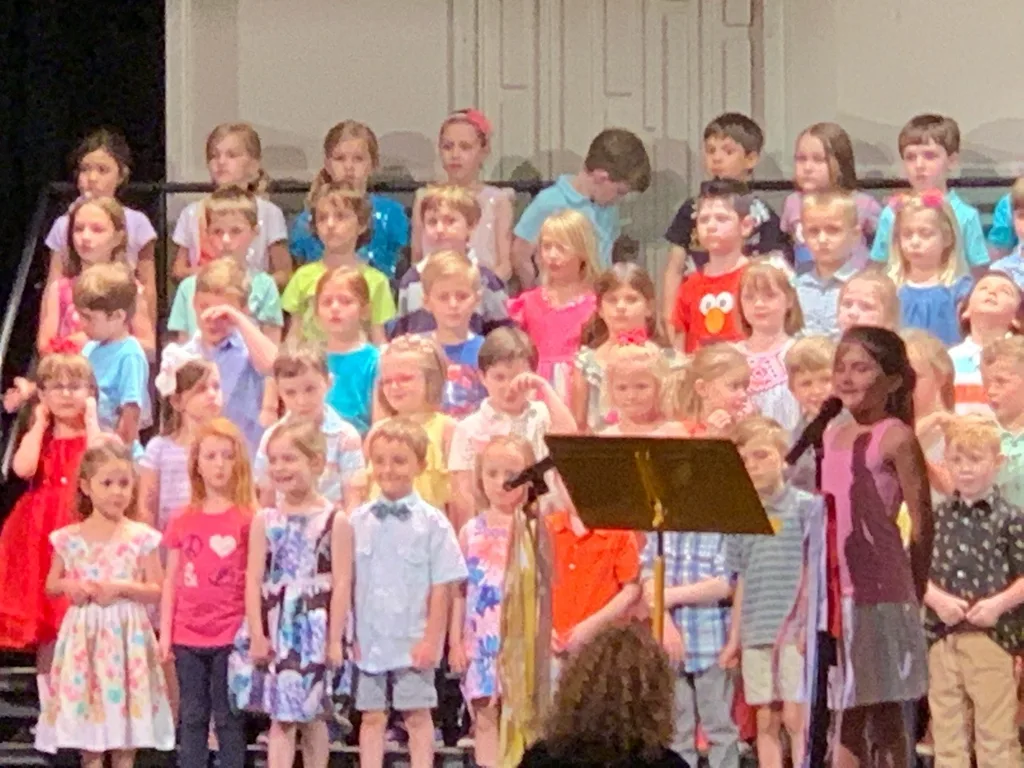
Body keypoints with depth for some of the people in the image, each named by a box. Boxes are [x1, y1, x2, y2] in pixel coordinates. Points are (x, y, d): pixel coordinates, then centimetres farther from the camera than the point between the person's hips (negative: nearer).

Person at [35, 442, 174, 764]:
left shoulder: (142, 537, -2)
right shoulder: (68, 538, 1)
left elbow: (156, 591, -1)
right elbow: (51, 584, 11)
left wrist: (121, 587, -16)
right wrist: (70, 586, -10)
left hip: (126, 634, -1)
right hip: (84, 634, 1)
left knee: (126, 724, 2)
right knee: (86, 725, 3)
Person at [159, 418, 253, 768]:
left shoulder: (249, 519, -4)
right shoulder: (182, 521, 7)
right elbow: (171, 580, 10)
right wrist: (165, 633, 5)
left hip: (232, 636, -4)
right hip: (188, 636, 4)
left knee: (229, 717, 2)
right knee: (192, 717, 9)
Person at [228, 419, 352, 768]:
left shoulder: (334, 521, -4)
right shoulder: (264, 520, 3)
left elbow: (342, 584, -6)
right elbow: (254, 581, 1)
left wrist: (334, 639, -10)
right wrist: (257, 634, -7)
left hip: (315, 628, -2)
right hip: (275, 630, 2)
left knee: (313, 717, 10)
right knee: (281, 719, -1)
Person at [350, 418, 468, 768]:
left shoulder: (432, 523, -6)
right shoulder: (358, 522, 4)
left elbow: (441, 586, -6)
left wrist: (431, 640, -10)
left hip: (413, 643, -3)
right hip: (369, 642, 3)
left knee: (417, 715, 5)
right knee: (372, 716, 8)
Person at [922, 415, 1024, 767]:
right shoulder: (935, 517, 8)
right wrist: (938, 599, -10)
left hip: (991, 636, -4)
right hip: (942, 636, 4)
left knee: (995, 737, 0)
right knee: (947, 732, 9)